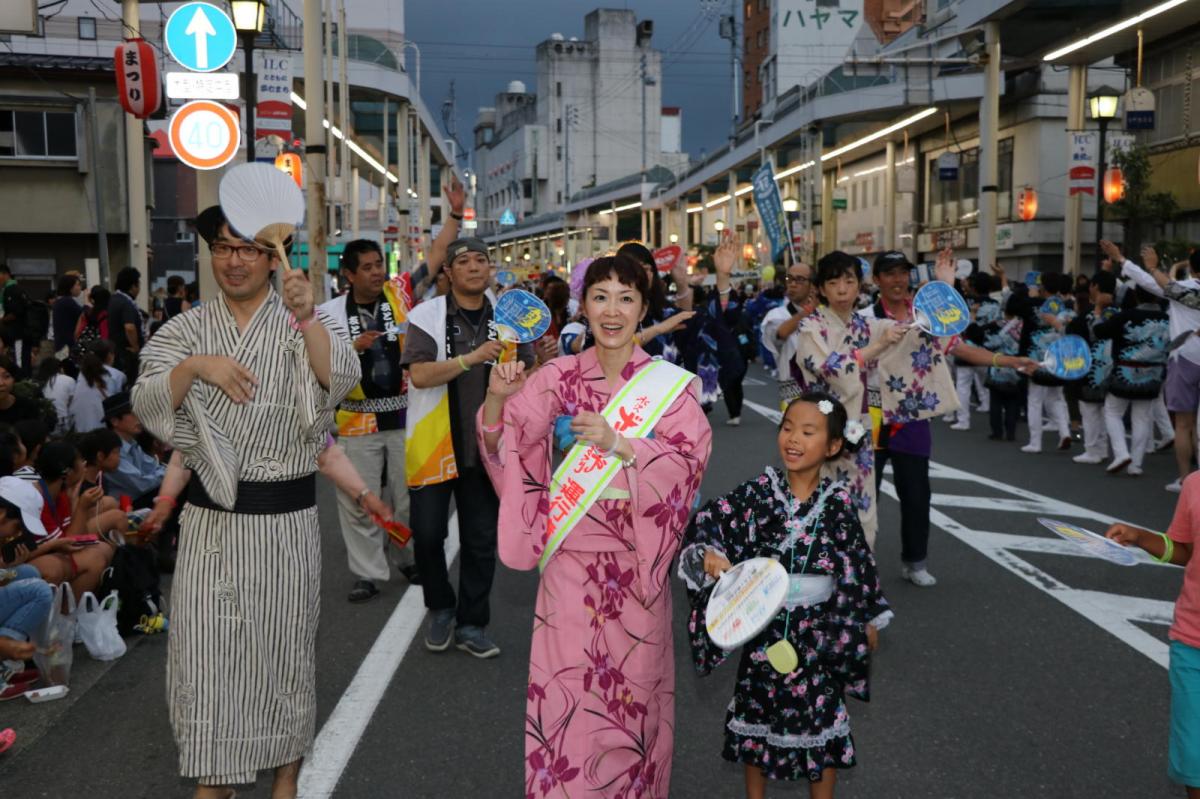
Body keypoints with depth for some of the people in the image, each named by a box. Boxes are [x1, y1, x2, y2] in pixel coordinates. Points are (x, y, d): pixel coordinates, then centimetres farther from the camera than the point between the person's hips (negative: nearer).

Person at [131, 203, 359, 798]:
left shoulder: (300, 323, -2)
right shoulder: (189, 328, 5)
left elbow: (341, 378, -22)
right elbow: (146, 403, -5)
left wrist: (306, 319, -38)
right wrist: (195, 366, -22)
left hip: (285, 517, -2)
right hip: (210, 514, 2)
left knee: (283, 644, 11)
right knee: (205, 644, 8)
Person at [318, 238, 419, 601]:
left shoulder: (399, 296, 2)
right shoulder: (330, 313, -2)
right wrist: (355, 347, -16)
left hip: (404, 415, 1)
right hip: (358, 421, -1)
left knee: (409, 494, 11)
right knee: (359, 501, 3)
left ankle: (409, 558, 30)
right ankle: (367, 572, 14)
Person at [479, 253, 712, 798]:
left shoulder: (669, 383, -4)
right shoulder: (559, 376, 1)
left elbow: (690, 459, -13)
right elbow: (505, 441, -2)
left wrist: (618, 443, -25)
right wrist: (497, 398, -22)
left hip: (634, 553, -1)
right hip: (569, 549, 1)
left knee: (632, 675, 10)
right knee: (565, 675, 5)